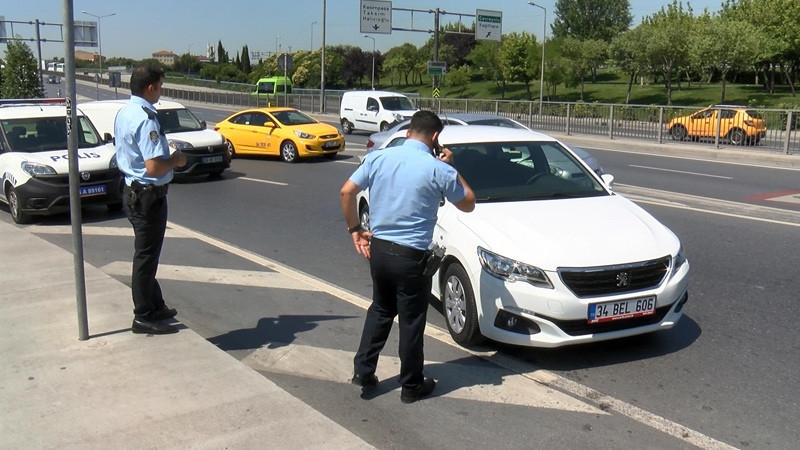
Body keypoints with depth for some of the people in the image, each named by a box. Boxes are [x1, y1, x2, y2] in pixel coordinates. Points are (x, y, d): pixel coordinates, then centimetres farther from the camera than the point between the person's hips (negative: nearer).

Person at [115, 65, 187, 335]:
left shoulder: (124, 113, 8)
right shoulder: (146, 119, -23)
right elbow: (154, 166, -30)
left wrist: (168, 157, 15)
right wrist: (176, 161, -11)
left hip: (131, 190, 10)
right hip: (148, 195, -10)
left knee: (146, 253, 19)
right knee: (146, 256, 1)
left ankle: (155, 305, 33)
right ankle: (144, 317, 11)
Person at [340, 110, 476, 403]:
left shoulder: (378, 157, 1)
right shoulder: (438, 170, -10)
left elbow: (346, 192, 3)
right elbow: (468, 204, 4)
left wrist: (355, 230, 12)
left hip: (378, 249, 5)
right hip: (411, 257, -4)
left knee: (380, 310, 24)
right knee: (411, 321, 9)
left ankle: (363, 371, 24)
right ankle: (412, 386, 22)